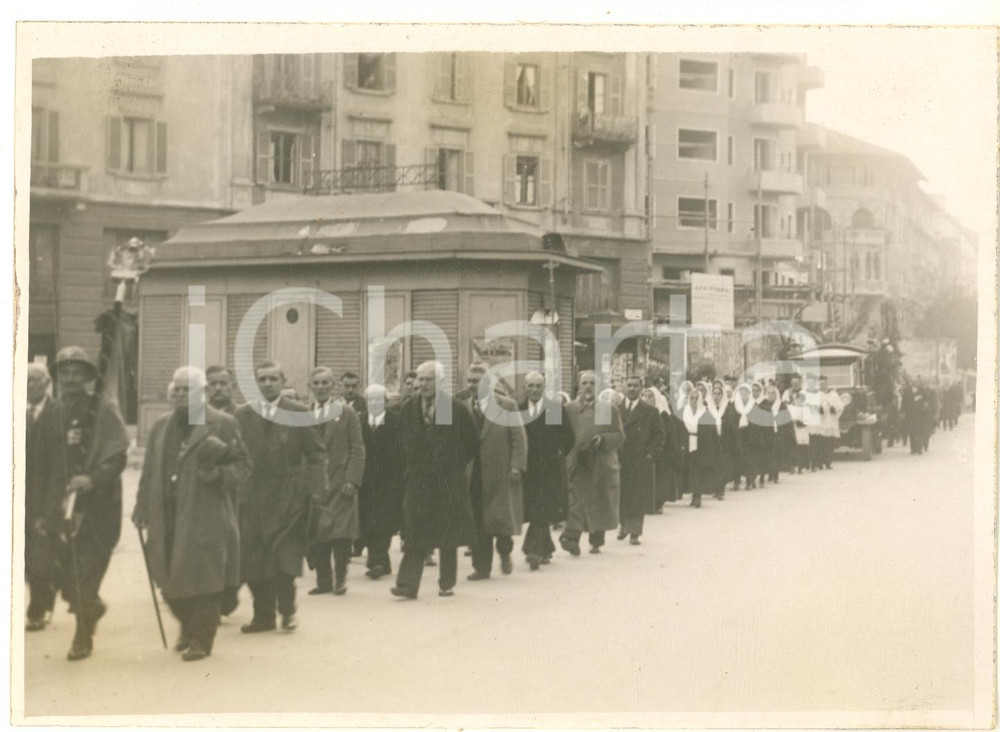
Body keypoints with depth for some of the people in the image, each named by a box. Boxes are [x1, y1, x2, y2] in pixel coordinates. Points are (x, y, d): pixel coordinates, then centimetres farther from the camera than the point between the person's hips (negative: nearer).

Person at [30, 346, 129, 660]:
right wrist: (41, 510, 13)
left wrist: (93, 479, -28)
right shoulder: (50, 416, 12)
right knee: (64, 576, 5)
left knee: (85, 576, -5)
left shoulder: (103, 411, -2)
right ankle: (92, 608, 33)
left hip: (96, 506, -4)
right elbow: (40, 467, 16)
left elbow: (117, 456, -11)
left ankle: (83, 637, 9)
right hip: (58, 507, 4)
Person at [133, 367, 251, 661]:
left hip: (206, 518, -5)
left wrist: (220, 474, -19)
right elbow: (149, 471, 17)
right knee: (169, 580, 10)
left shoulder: (222, 424, -1)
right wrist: (142, 508, 12)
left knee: (203, 579, -3)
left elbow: (242, 465, -1)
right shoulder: (162, 426, 15)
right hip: (167, 518, 5)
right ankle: (188, 629, 32)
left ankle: (201, 640, 8)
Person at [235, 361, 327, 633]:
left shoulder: (299, 413, 2)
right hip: (252, 496, 3)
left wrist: (315, 486, -7)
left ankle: (287, 610, 9)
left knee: (284, 555, -8)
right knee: (252, 558, 2)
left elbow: (316, 453, 2)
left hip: (288, 496, -3)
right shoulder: (243, 414, 9)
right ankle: (263, 615, 12)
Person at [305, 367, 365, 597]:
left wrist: (352, 480, -9)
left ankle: (340, 578, 9)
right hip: (312, 485, 2)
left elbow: (357, 450, 1)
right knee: (315, 535, -1)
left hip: (340, 482, -1)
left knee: (341, 532, -5)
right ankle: (323, 580, 9)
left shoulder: (347, 413, 4)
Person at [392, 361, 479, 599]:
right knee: (415, 535, -3)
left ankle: (447, 584, 16)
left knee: (449, 535, 5)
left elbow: (473, 444, 2)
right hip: (417, 481, 2)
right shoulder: (408, 410, 3)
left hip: (450, 483, -2)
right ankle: (408, 584, -6)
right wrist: (411, 469, 13)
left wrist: (457, 466, 5)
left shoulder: (457, 409, -7)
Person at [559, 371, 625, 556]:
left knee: (600, 506, 8)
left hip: (602, 466, 1)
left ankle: (596, 542, 20)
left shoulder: (610, 409, 6)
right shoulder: (569, 409, 7)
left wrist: (603, 440, -14)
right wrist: (572, 449, -9)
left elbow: (620, 436, 4)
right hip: (578, 465, -1)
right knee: (577, 504, -12)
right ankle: (571, 537, -19)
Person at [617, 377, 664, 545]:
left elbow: (658, 435, 3)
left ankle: (634, 532, 4)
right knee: (619, 496, 7)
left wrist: (652, 453, -8)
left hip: (641, 462, -1)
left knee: (638, 498, -1)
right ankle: (624, 524, 28)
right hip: (619, 460, 2)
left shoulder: (650, 412, 3)